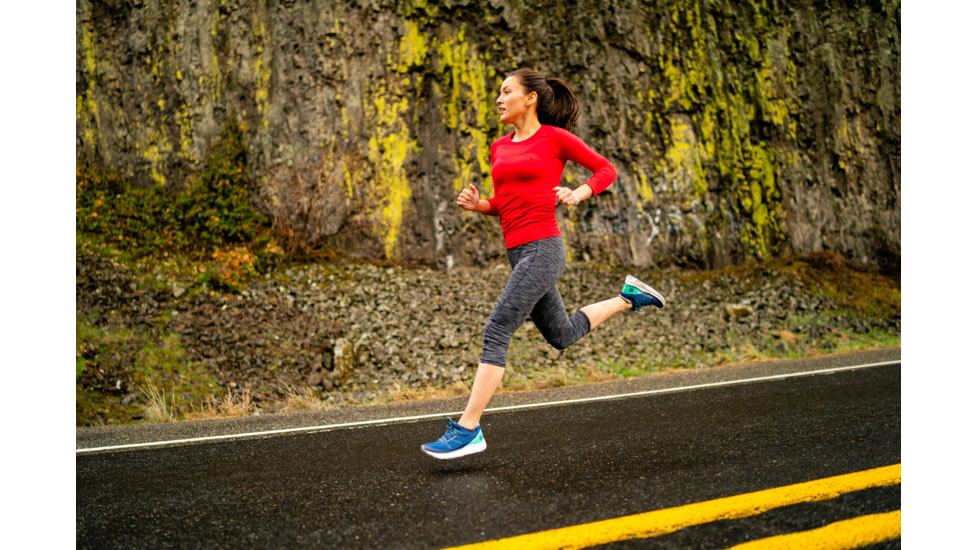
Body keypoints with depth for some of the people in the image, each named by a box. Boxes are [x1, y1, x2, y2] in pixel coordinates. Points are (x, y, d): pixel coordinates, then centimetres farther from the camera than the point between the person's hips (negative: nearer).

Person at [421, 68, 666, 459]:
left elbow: (607, 170, 5)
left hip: (541, 249, -8)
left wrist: (580, 192, -13)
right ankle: (628, 297, 37)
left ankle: (468, 429, -10)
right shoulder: (499, 148, 15)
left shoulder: (555, 138, -2)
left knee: (496, 333, -14)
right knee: (562, 335, 20)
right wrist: (477, 204, 3)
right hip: (519, 253, 8)